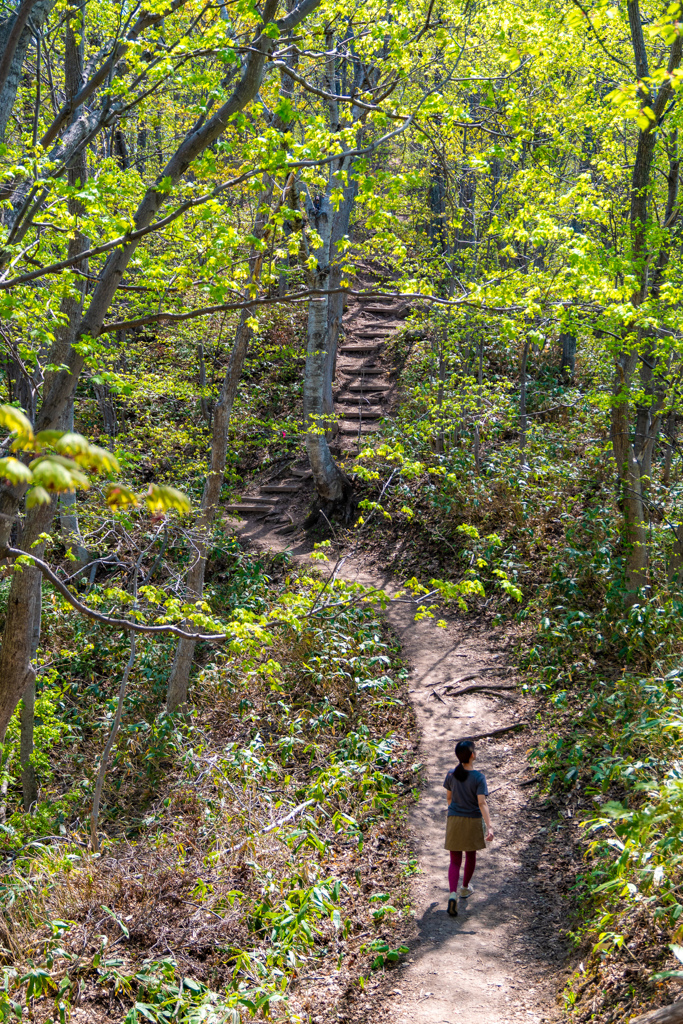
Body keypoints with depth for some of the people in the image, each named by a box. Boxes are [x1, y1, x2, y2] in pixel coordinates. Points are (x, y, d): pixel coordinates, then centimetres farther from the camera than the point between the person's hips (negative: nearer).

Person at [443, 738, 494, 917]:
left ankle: (453, 893, -17)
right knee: (470, 855, 23)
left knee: (455, 860, 5)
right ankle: (465, 887, 41)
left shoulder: (451, 775, -5)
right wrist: (489, 827, -24)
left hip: (454, 821, 2)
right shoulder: (479, 777, -15)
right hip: (473, 821, -2)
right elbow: (482, 803, -22)